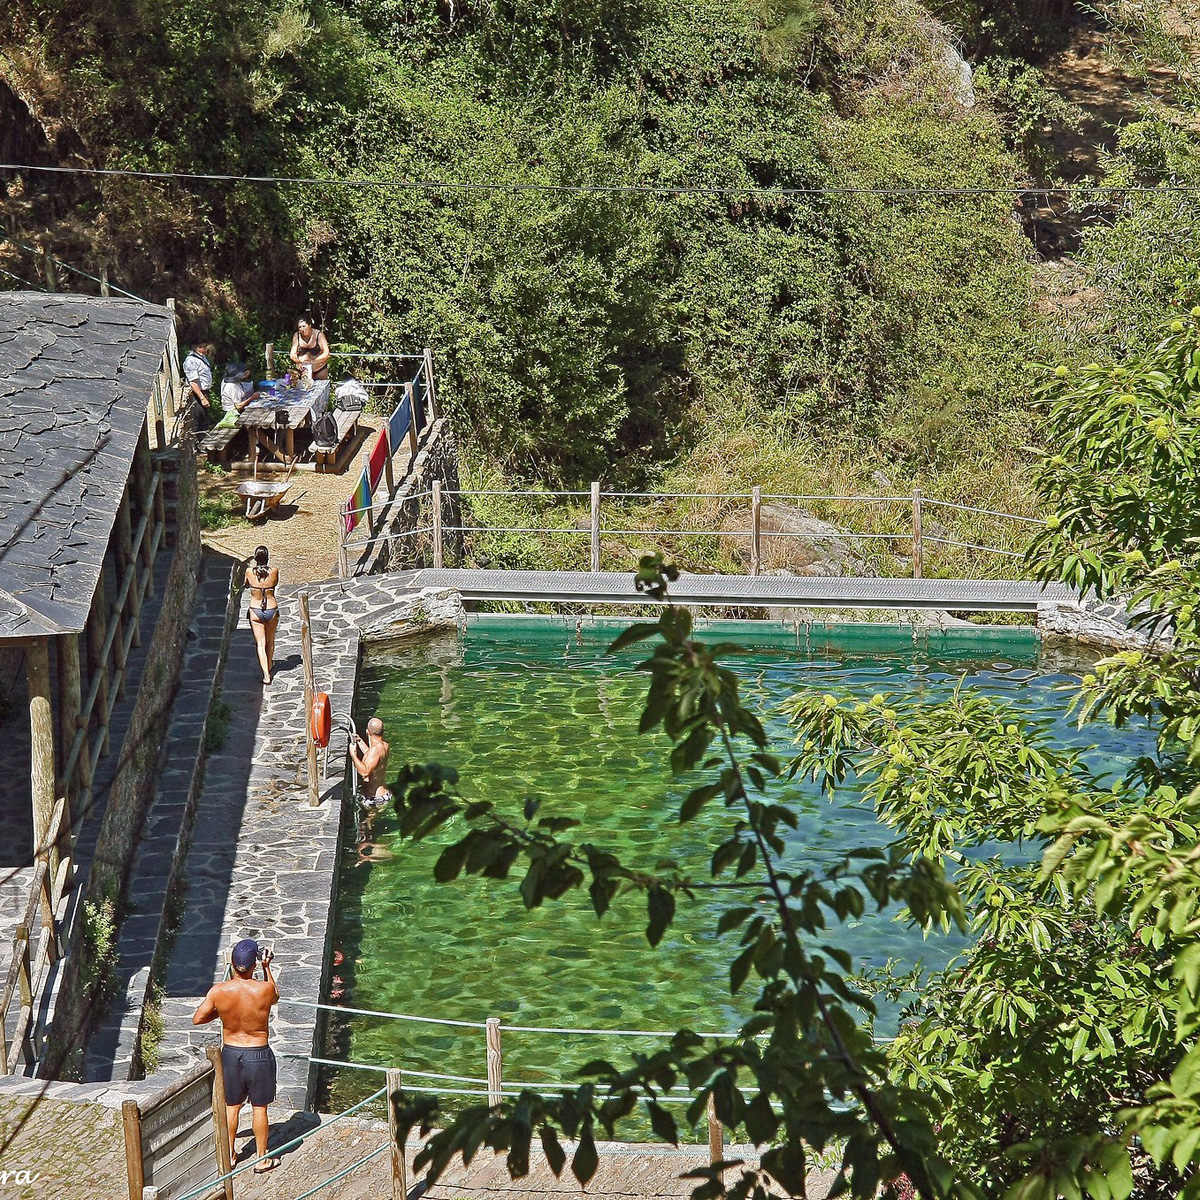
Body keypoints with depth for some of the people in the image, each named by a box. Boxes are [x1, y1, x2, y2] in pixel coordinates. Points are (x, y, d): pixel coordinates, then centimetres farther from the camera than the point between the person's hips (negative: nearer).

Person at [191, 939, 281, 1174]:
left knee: (231, 1106, 19)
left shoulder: (218, 991, -17)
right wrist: (267, 968, 6)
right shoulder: (264, 989, -21)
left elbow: (197, 1019, -4)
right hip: (258, 1055, -2)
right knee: (259, 1108, 13)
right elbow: (275, 997, 4)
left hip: (230, 1053, 2)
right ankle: (262, 1159, 24)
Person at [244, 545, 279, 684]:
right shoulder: (274, 571, -12)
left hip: (255, 611, -1)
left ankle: (266, 674, -8)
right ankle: (269, 665, 43)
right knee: (270, 640, 23)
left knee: (260, 643, 3)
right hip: (272, 609, 1)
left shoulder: (249, 571, -13)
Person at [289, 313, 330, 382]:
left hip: (320, 370, -1)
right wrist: (299, 362, -28)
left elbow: (326, 354, -15)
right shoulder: (297, 336, -6)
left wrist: (312, 361, -28)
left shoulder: (318, 334, -12)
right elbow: (292, 354, -6)